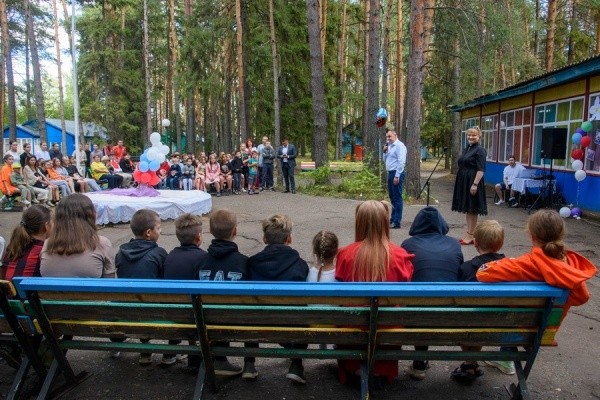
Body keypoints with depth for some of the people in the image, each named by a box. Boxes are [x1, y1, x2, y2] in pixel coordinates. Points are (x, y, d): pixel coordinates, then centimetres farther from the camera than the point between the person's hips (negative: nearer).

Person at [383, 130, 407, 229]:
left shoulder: (399, 146, -11)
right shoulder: (390, 146, 17)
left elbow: (401, 162, -18)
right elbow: (385, 160, 24)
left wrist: (397, 176, -22)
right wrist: (385, 152, 6)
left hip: (396, 173, -9)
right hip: (390, 173, 9)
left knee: (397, 198, -6)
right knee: (392, 198, 15)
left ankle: (397, 222, -4)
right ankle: (393, 219, 24)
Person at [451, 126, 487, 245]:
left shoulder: (480, 150, -11)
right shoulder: (466, 149, 14)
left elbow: (481, 170, -17)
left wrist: (475, 184, -24)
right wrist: (459, 181, 17)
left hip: (472, 182, -8)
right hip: (464, 182, 8)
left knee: (472, 210, 0)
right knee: (467, 209, 12)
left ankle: (470, 235, 7)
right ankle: (469, 234, 20)